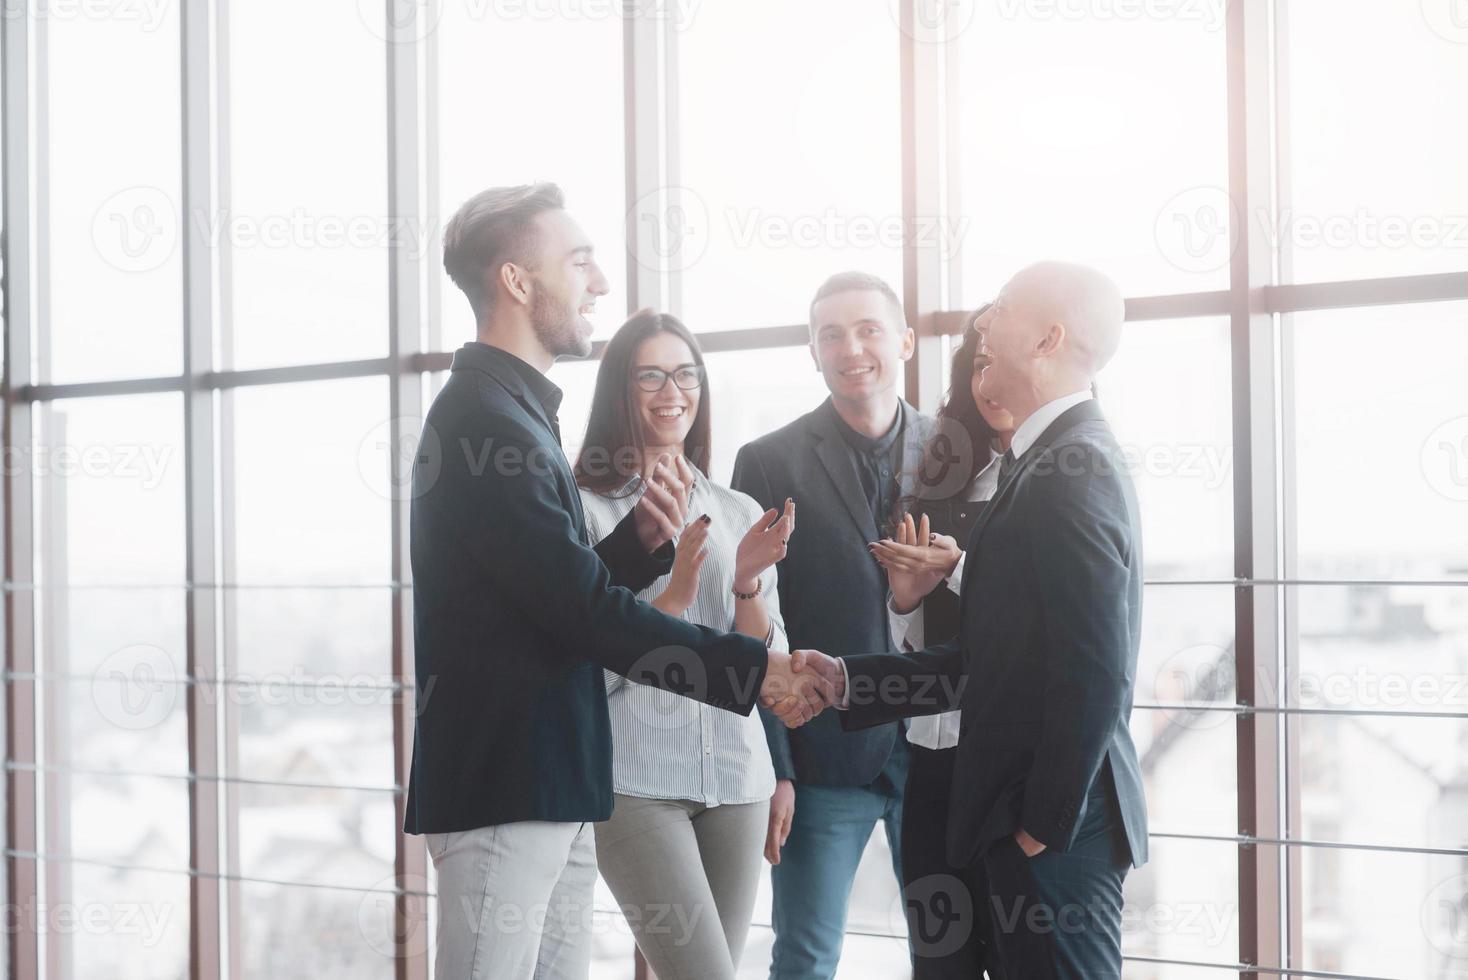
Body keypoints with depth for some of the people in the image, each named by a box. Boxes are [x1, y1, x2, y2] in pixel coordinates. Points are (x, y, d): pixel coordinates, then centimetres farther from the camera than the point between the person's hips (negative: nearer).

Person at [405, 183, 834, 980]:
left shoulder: (513, 413, 17)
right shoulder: (483, 422, -16)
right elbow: (585, 610, -19)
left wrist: (642, 540, -1)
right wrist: (752, 668, -13)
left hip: (550, 784, 10)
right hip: (502, 787, -10)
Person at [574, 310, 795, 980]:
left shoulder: (740, 515, 11)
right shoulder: (585, 509, -3)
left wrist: (748, 584, -11)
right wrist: (674, 594, -19)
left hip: (736, 777, 5)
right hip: (635, 783, -5)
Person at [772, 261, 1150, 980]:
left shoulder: (1075, 469, -16)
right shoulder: (1051, 462, 15)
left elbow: (1095, 674, -23)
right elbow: (988, 662, 17)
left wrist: (1044, 825, -17)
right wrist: (845, 680, 13)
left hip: (1058, 825, -10)